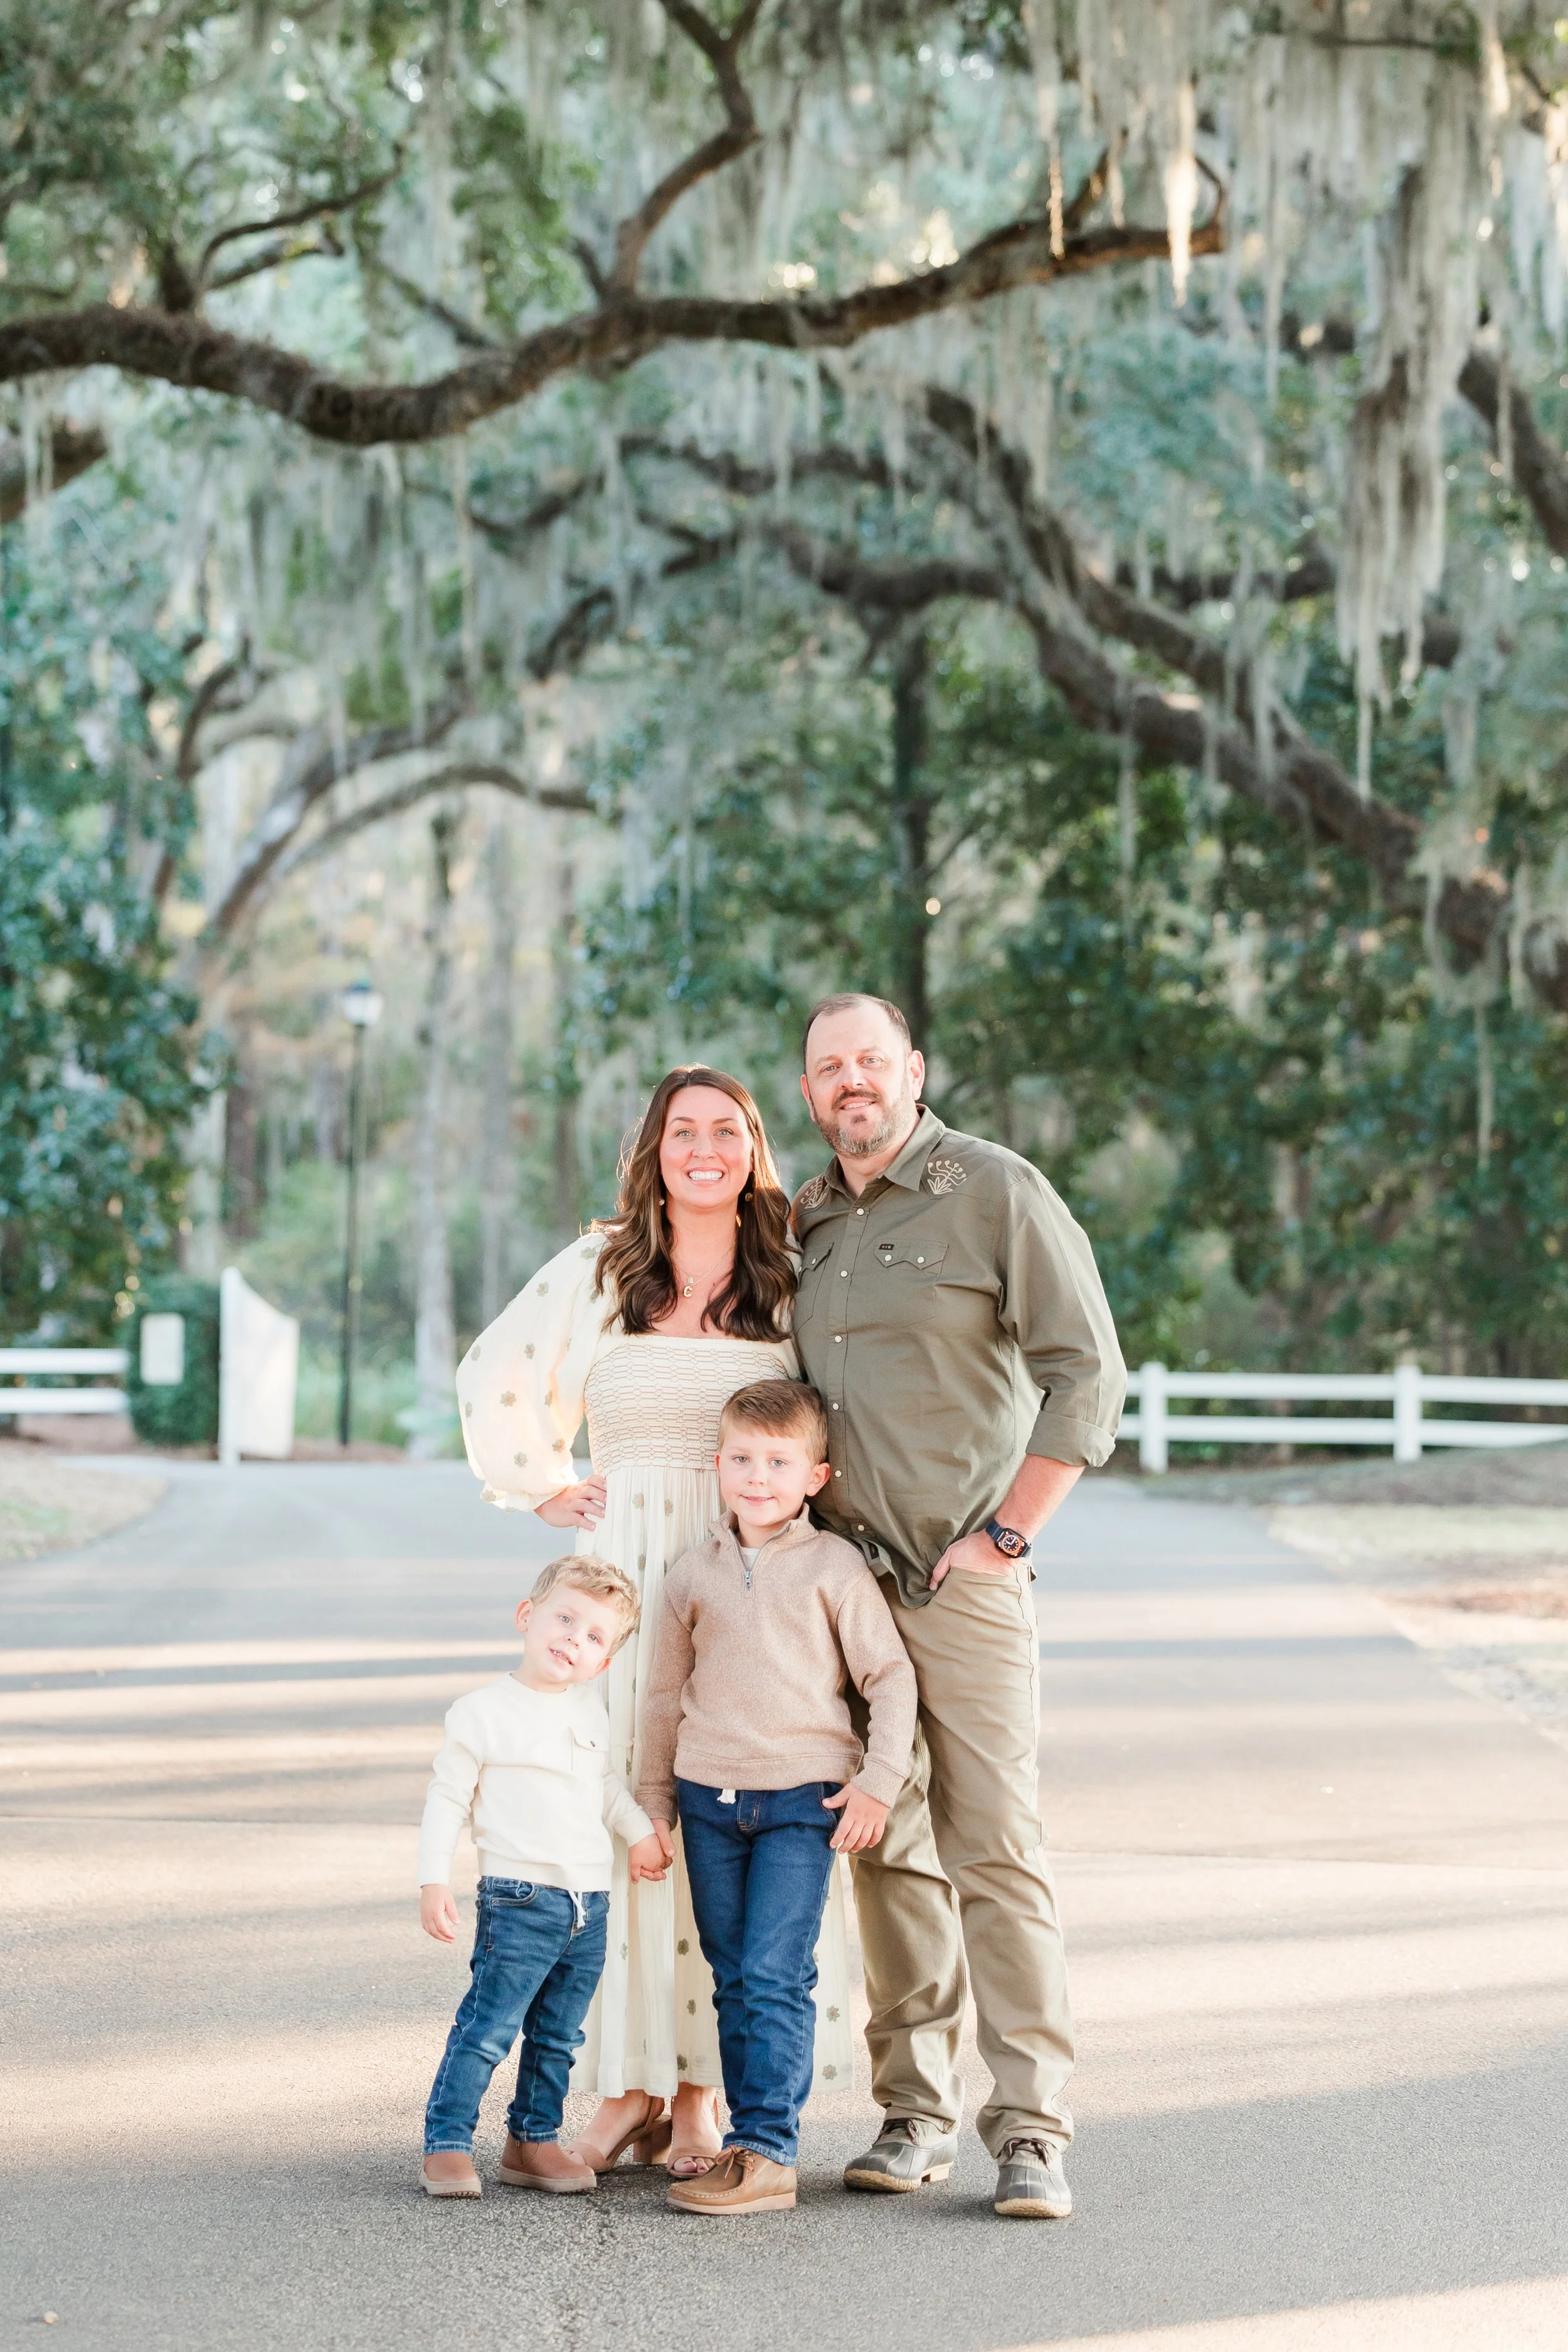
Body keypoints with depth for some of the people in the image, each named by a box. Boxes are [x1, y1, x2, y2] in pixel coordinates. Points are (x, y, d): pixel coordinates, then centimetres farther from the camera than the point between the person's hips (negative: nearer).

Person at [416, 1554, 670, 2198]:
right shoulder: (482, 1712, -7)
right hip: (519, 1902, -6)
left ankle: (533, 2140, 21)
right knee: (487, 2030, -9)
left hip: (589, 1907, 6)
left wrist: (640, 1833, 25)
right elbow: (447, 1799, -5)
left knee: (557, 2037, 12)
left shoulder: (590, 1711, 12)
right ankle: (446, 2144, -2)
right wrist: (434, 1883, -10)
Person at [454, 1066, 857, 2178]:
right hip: (626, 1572, 0)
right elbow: (495, 1382, 19)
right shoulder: (595, 1272, 7)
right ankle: (626, 2083, 3)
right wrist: (546, 1491, 12)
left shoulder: (794, 1285, 6)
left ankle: (701, 2088, 4)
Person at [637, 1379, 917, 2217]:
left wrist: (877, 1780, -7)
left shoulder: (835, 1567, -3)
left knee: (775, 1976, -11)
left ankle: (766, 2153, -10)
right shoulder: (694, 1573, 7)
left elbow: (890, 1676, 0)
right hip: (709, 1799, 4)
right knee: (733, 1981, 8)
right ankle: (751, 2137, 15)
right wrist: (654, 1798, 16)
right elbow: (666, 1691, 16)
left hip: (802, 1799, -4)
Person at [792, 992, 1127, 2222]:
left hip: (965, 1578, -5)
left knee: (997, 1849, -8)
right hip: (842, 1578, 5)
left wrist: (1005, 1533, -11)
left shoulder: (997, 1190, -5)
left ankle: (1032, 2131, -6)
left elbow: (1087, 1374, -8)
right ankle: (917, 2110, 14)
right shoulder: (805, 1222, 13)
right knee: (888, 1847, 7)